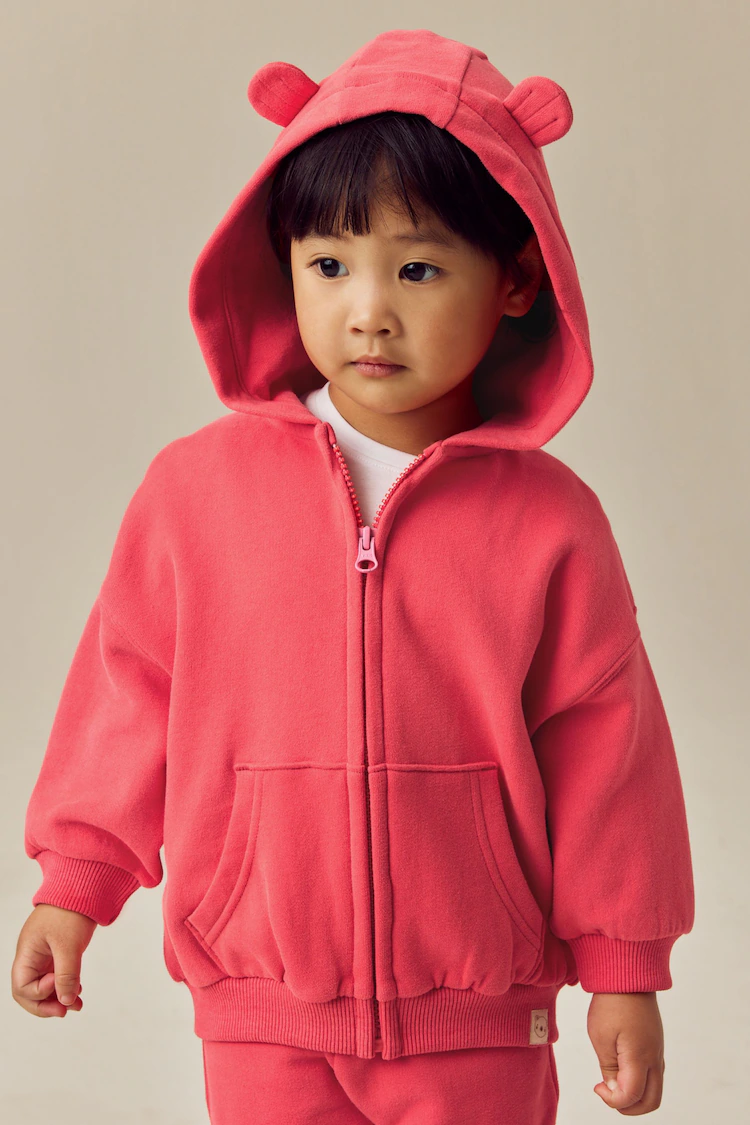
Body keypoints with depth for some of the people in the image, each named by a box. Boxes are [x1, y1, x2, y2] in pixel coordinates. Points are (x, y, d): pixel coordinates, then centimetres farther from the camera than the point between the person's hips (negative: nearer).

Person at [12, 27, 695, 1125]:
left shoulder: (546, 520, -7)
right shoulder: (196, 486, -4)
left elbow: (601, 742, 0)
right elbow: (130, 689, 6)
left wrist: (623, 972, 5)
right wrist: (75, 884, 9)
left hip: (480, 1016, 0)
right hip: (261, 1012, 1)